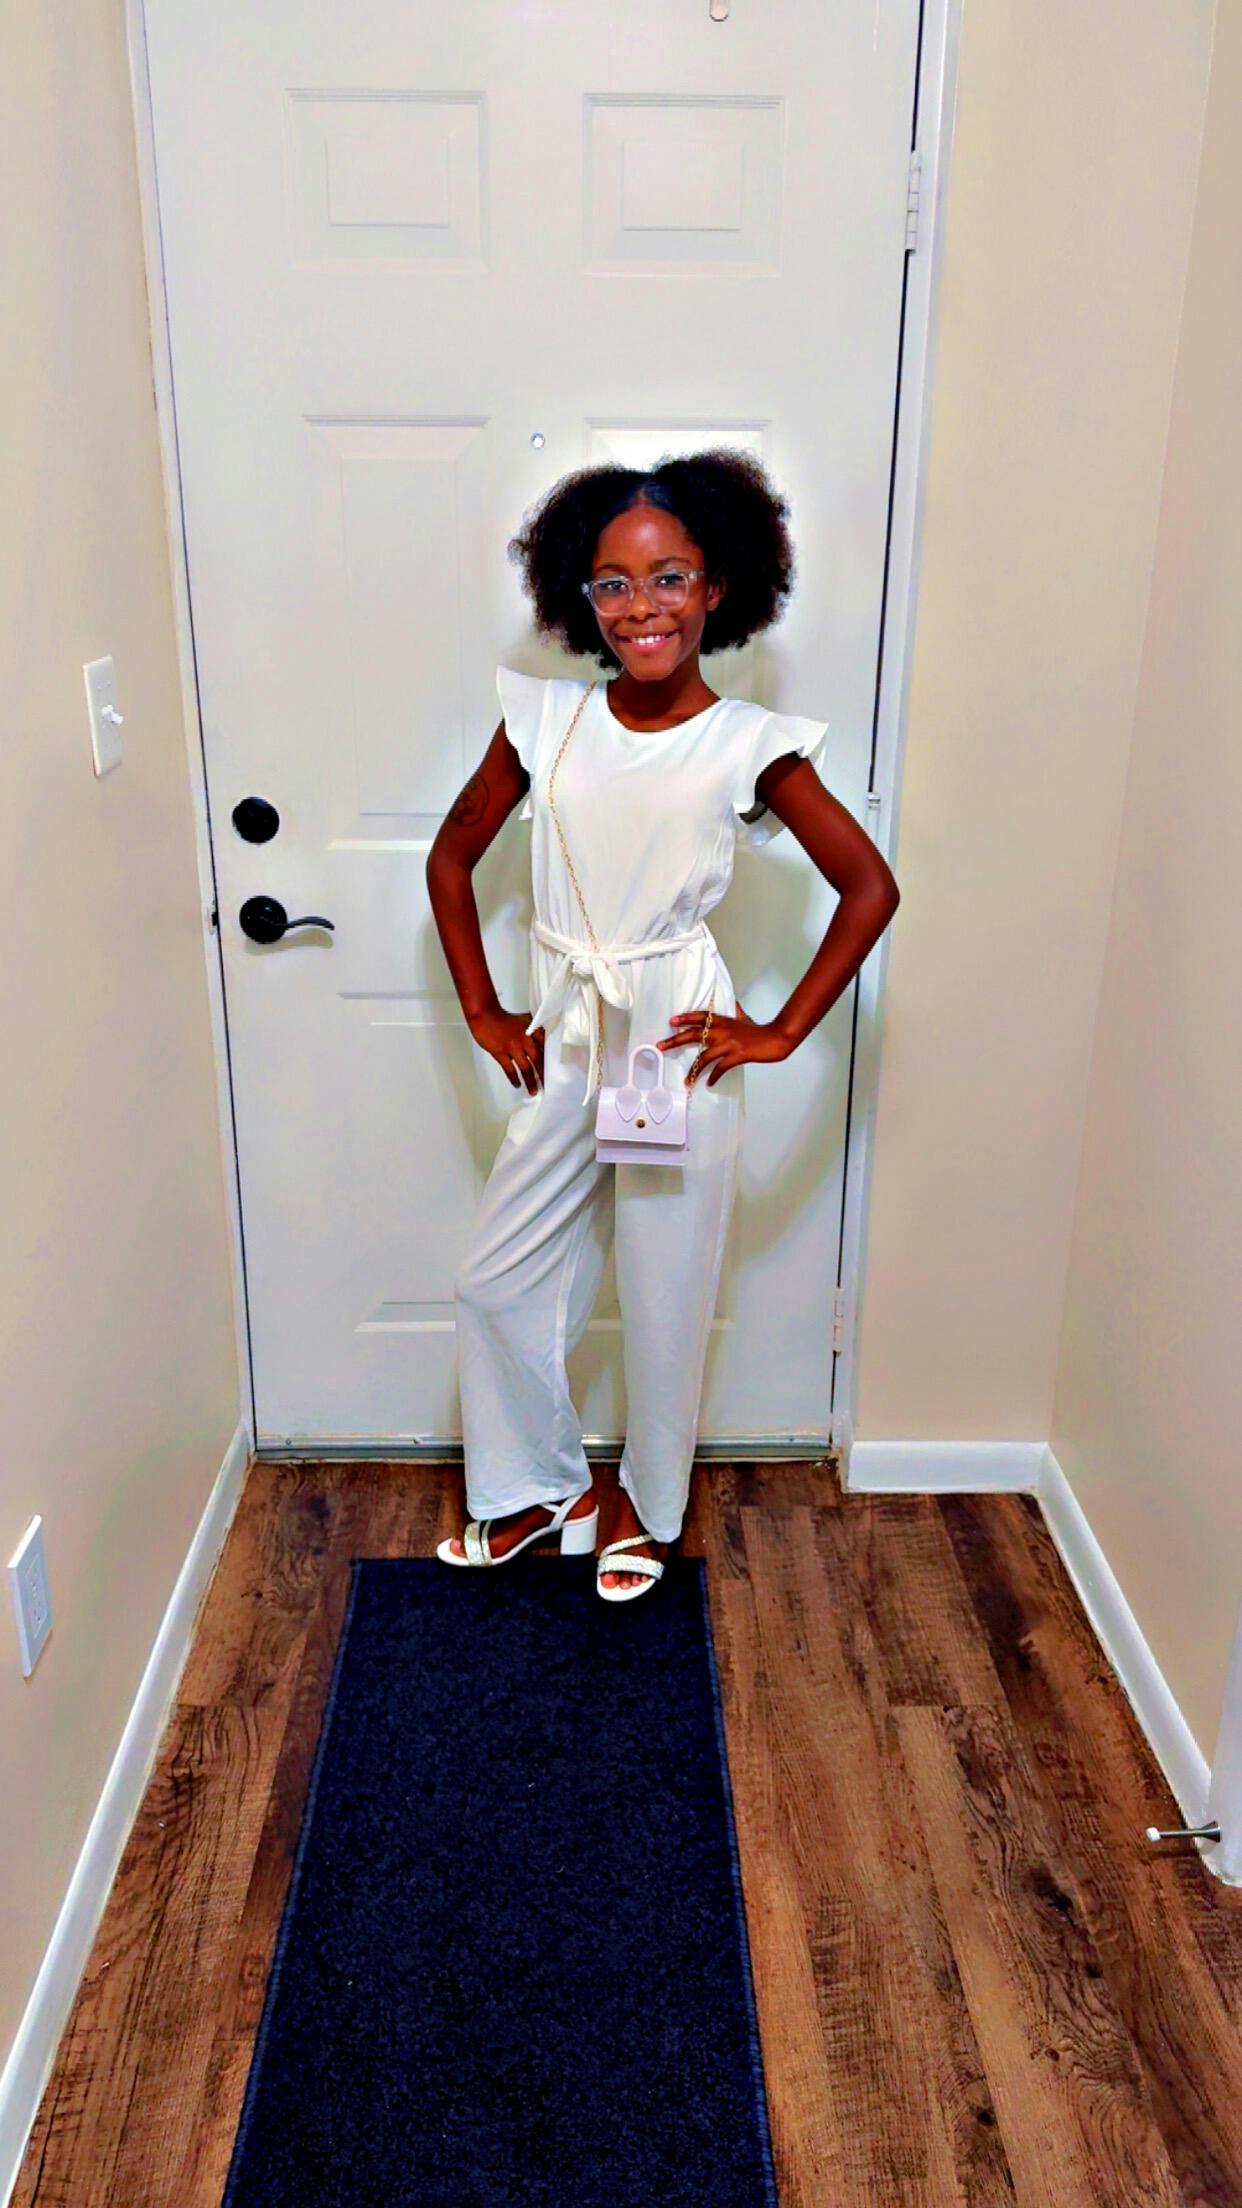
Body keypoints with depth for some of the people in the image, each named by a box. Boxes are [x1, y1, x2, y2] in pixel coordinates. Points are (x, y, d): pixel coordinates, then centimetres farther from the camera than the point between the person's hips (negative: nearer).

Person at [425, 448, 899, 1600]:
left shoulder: (751, 745, -9)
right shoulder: (543, 718, -1)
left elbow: (869, 888, -4)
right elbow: (451, 858, 9)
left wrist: (780, 1033, -7)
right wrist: (483, 1014, 4)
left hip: (678, 1049, -4)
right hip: (561, 1042, 4)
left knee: (665, 1300, 10)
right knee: (495, 1284, 12)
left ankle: (650, 1505, 36)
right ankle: (537, 1488, 35)